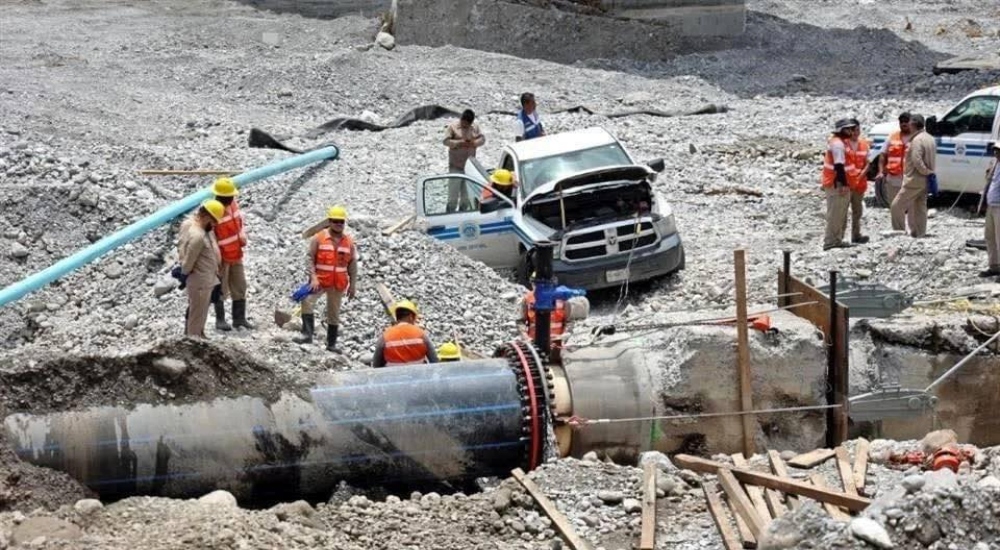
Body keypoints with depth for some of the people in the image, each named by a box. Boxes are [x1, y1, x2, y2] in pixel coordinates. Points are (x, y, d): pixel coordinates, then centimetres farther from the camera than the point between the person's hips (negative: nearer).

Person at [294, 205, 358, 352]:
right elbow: (310, 259, -5)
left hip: (338, 284, 3)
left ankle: (331, 344, 20)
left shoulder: (349, 242, 5)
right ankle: (307, 334, -26)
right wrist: (313, 277, -17)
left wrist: (353, 285, 6)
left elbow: (353, 265, 9)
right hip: (319, 280, -3)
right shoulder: (318, 238, -3)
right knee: (307, 301, -27)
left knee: (334, 313, 11)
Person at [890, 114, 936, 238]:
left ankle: (899, 232, -4)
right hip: (925, 181, 9)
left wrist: (927, 172, -11)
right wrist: (929, 172, 8)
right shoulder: (930, 139, 12)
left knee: (897, 206, -4)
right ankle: (919, 233, 15)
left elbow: (917, 161, -22)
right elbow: (932, 159, 16)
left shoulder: (917, 140, -18)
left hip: (914, 179, -9)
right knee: (920, 207, 13)